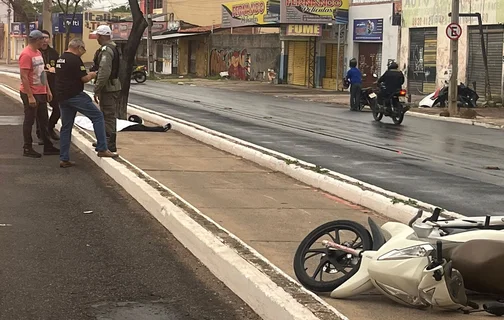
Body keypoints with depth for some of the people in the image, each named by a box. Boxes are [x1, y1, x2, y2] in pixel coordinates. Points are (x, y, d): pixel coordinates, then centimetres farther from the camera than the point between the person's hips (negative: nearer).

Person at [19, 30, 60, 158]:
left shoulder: (38, 52, 12)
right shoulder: (26, 54, -17)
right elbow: (24, 77, -21)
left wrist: (48, 90, 16)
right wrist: (30, 96, -23)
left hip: (41, 93, 9)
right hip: (31, 94, -9)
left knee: (43, 121, 13)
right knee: (29, 121, 0)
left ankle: (48, 147, 20)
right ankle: (27, 149, 8)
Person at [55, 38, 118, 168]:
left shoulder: (60, 59, 15)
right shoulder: (75, 59, -12)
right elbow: (84, 78, -14)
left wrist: (87, 74, 21)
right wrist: (92, 75, 7)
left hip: (62, 96, 9)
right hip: (75, 95, -9)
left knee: (66, 127, 11)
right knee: (97, 116, -1)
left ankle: (64, 159, 9)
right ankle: (102, 149, -5)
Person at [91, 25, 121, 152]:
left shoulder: (106, 50, -17)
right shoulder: (114, 48, 16)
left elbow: (104, 72, -25)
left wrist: (97, 89, -20)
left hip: (108, 89, -10)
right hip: (115, 86, 10)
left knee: (108, 117, -7)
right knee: (109, 116, 17)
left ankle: (110, 145, -6)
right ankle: (106, 142, 27)